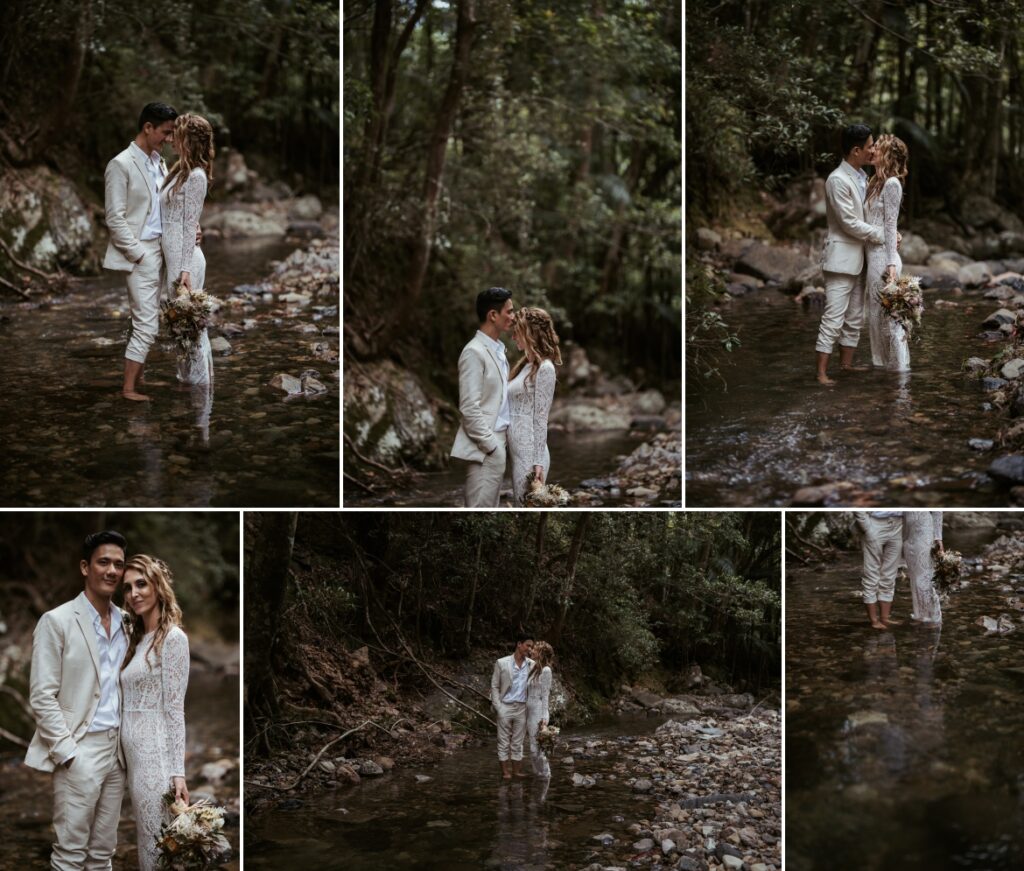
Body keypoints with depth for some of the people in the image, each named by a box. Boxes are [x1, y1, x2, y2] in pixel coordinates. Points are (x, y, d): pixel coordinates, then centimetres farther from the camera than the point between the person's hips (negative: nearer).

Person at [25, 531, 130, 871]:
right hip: (80, 750, -5)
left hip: (117, 747, 5)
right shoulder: (57, 621, -7)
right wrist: (67, 752, -15)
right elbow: (41, 697, -10)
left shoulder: (125, 622, 10)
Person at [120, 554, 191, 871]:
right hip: (132, 753, 8)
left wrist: (177, 771, -15)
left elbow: (174, 709, -12)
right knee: (147, 844, 11)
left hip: (154, 754, -8)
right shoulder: (136, 639, 16)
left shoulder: (173, 637, -9)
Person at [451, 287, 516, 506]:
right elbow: (469, 408, -18)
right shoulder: (474, 352, -14)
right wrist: (490, 444, -17)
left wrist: (501, 441, 11)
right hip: (484, 448, -9)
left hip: (497, 443, 9)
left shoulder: (498, 350, 14)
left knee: (489, 509, 12)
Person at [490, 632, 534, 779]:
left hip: (522, 708, 3)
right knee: (504, 742, 3)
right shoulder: (502, 663, -5)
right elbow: (494, 686, -2)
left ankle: (517, 770, 13)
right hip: (505, 707, -3)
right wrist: (498, 708, -9)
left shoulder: (532, 665, 3)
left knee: (518, 742, 8)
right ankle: (505, 771, 8)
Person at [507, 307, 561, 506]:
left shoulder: (544, 368, -10)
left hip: (530, 454, -8)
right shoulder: (525, 365, 15)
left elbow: (540, 418, -14)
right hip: (518, 452, 8)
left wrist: (538, 462, -15)